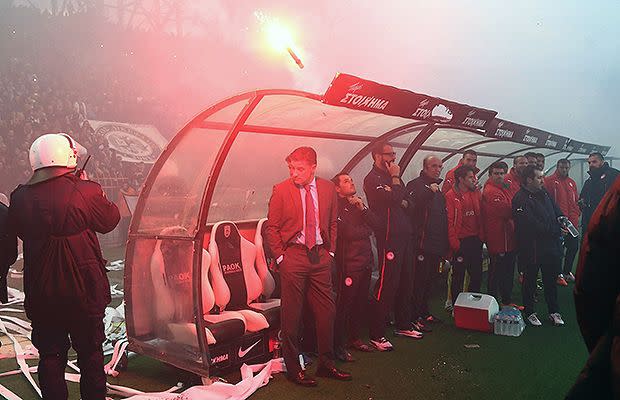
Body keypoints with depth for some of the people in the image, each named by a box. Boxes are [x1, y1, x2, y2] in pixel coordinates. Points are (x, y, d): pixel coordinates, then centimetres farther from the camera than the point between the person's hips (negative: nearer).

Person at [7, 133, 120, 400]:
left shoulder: (20, 197, -5)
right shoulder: (85, 191, -17)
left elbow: (19, 231, 12)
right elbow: (110, 220, 0)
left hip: (40, 292, 3)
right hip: (84, 290, -2)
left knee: (50, 354, 16)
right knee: (90, 352, 14)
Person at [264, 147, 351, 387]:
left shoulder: (328, 188, 6)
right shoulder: (281, 190, -4)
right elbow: (271, 227, 0)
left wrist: (330, 251, 9)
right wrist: (280, 256, -5)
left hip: (320, 255, 4)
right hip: (293, 254, -3)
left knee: (326, 311, 9)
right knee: (291, 315, 3)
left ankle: (326, 364, 25)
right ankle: (293, 368, 18)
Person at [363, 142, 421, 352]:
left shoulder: (392, 176, 19)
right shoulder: (372, 179, -8)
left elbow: (408, 201, 20)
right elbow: (392, 199, -22)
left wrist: (403, 202, -3)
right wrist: (395, 179, -8)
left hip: (404, 235, 9)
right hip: (389, 237, -9)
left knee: (405, 282, 15)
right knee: (387, 285, -8)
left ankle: (403, 325, 28)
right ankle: (376, 335, 0)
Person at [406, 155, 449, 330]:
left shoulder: (438, 190, 20)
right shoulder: (416, 185, -5)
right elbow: (412, 206, -24)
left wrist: (444, 245, 18)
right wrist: (430, 192, -23)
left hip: (436, 245, 8)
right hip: (421, 244, -8)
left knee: (429, 280, 15)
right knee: (419, 281, -6)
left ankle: (424, 312, 27)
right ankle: (415, 317, 2)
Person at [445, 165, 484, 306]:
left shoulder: (476, 193, 8)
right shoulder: (451, 196, -9)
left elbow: (480, 216, 12)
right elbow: (449, 221, -11)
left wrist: (481, 237, 6)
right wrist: (454, 243, -14)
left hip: (475, 240, 5)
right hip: (461, 241, -5)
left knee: (477, 274, 12)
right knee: (458, 276, 4)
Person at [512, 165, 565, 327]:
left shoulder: (543, 192, 8)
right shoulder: (521, 199, -18)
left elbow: (556, 209, 20)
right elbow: (533, 225, -24)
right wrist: (557, 230, -17)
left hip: (550, 245, 7)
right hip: (532, 248, -7)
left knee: (551, 279, 15)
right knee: (530, 279, 8)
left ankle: (554, 312, 27)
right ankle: (530, 312, 22)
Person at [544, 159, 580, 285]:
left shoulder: (572, 183, 15)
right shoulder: (549, 181, -6)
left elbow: (576, 201, 17)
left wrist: (576, 216, 4)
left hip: (572, 223, 7)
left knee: (573, 246, 13)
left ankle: (567, 271, 30)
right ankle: (558, 275, 12)